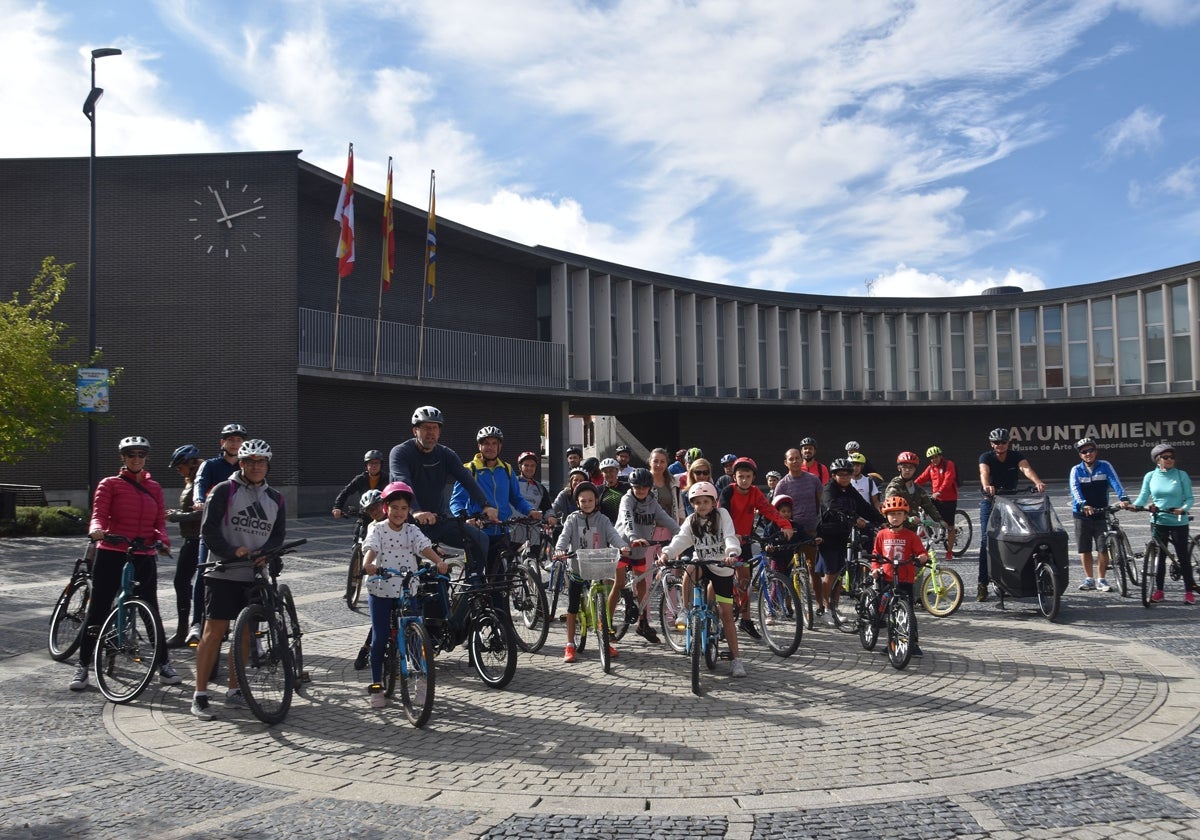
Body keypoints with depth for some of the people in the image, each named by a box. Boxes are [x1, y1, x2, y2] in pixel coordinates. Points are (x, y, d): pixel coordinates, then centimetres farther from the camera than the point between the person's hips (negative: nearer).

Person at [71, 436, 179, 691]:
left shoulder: (154, 488, 13)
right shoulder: (110, 484, 3)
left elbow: (160, 521, 10)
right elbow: (99, 514, -7)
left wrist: (162, 539, -10)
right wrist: (96, 529, -29)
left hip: (144, 557, 2)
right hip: (111, 554, -2)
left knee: (151, 611, 6)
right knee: (97, 610, 3)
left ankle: (164, 665, 13)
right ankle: (82, 666, 15)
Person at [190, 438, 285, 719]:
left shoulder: (275, 498, 12)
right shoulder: (224, 490, -2)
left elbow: (279, 534, 10)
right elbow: (209, 528, -8)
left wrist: (263, 553, -10)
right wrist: (231, 552, -20)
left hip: (255, 574, 4)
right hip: (224, 573, -4)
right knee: (214, 631, -5)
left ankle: (234, 691, 19)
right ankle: (200, 695, 1)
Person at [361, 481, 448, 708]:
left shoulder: (412, 530, 5)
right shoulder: (377, 529, -3)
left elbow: (424, 547, -12)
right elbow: (371, 548, -21)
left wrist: (438, 561, -31)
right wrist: (368, 563, -43)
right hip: (381, 590, -2)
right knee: (380, 637, 1)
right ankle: (376, 686, 11)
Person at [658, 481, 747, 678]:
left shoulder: (722, 515, -9)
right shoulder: (691, 521, -2)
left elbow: (730, 536, -23)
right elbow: (680, 540, -17)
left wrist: (732, 553, -45)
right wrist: (666, 553, -38)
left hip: (722, 568, -2)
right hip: (702, 564, 2)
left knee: (727, 615, -2)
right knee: (688, 572, -34)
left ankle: (736, 659, 6)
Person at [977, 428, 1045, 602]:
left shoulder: (1015, 456, -5)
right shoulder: (986, 457, -10)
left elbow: (1026, 469, -26)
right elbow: (984, 472, -32)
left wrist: (1038, 482, -47)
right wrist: (987, 486, -55)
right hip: (990, 502, -2)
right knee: (986, 541, -10)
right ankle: (983, 584, -10)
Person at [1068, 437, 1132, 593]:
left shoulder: (1105, 466, 2)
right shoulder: (1076, 470, 2)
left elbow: (1115, 483, -11)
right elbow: (1075, 489, -13)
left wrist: (1124, 498, -30)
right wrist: (1083, 505, -30)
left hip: (1101, 514, -1)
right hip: (1082, 514, 1)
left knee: (1103, 549, -2)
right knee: (1084, 549, 5)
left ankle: (1101, 580, 11)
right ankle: (1089, 579, 16)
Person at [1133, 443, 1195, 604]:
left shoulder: (1181, 475, -3)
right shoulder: (1150, 476, 2)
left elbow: (1189, 498, -4)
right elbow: (1143, 497, 3)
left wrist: (1183, 509, -24)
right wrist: (1133, 505, -18)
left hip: (1178, 522, -2)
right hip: (1158, 522, 2)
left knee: (1183, 556, 2)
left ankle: (1189, 591, 11)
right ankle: (1158, 590, 14)